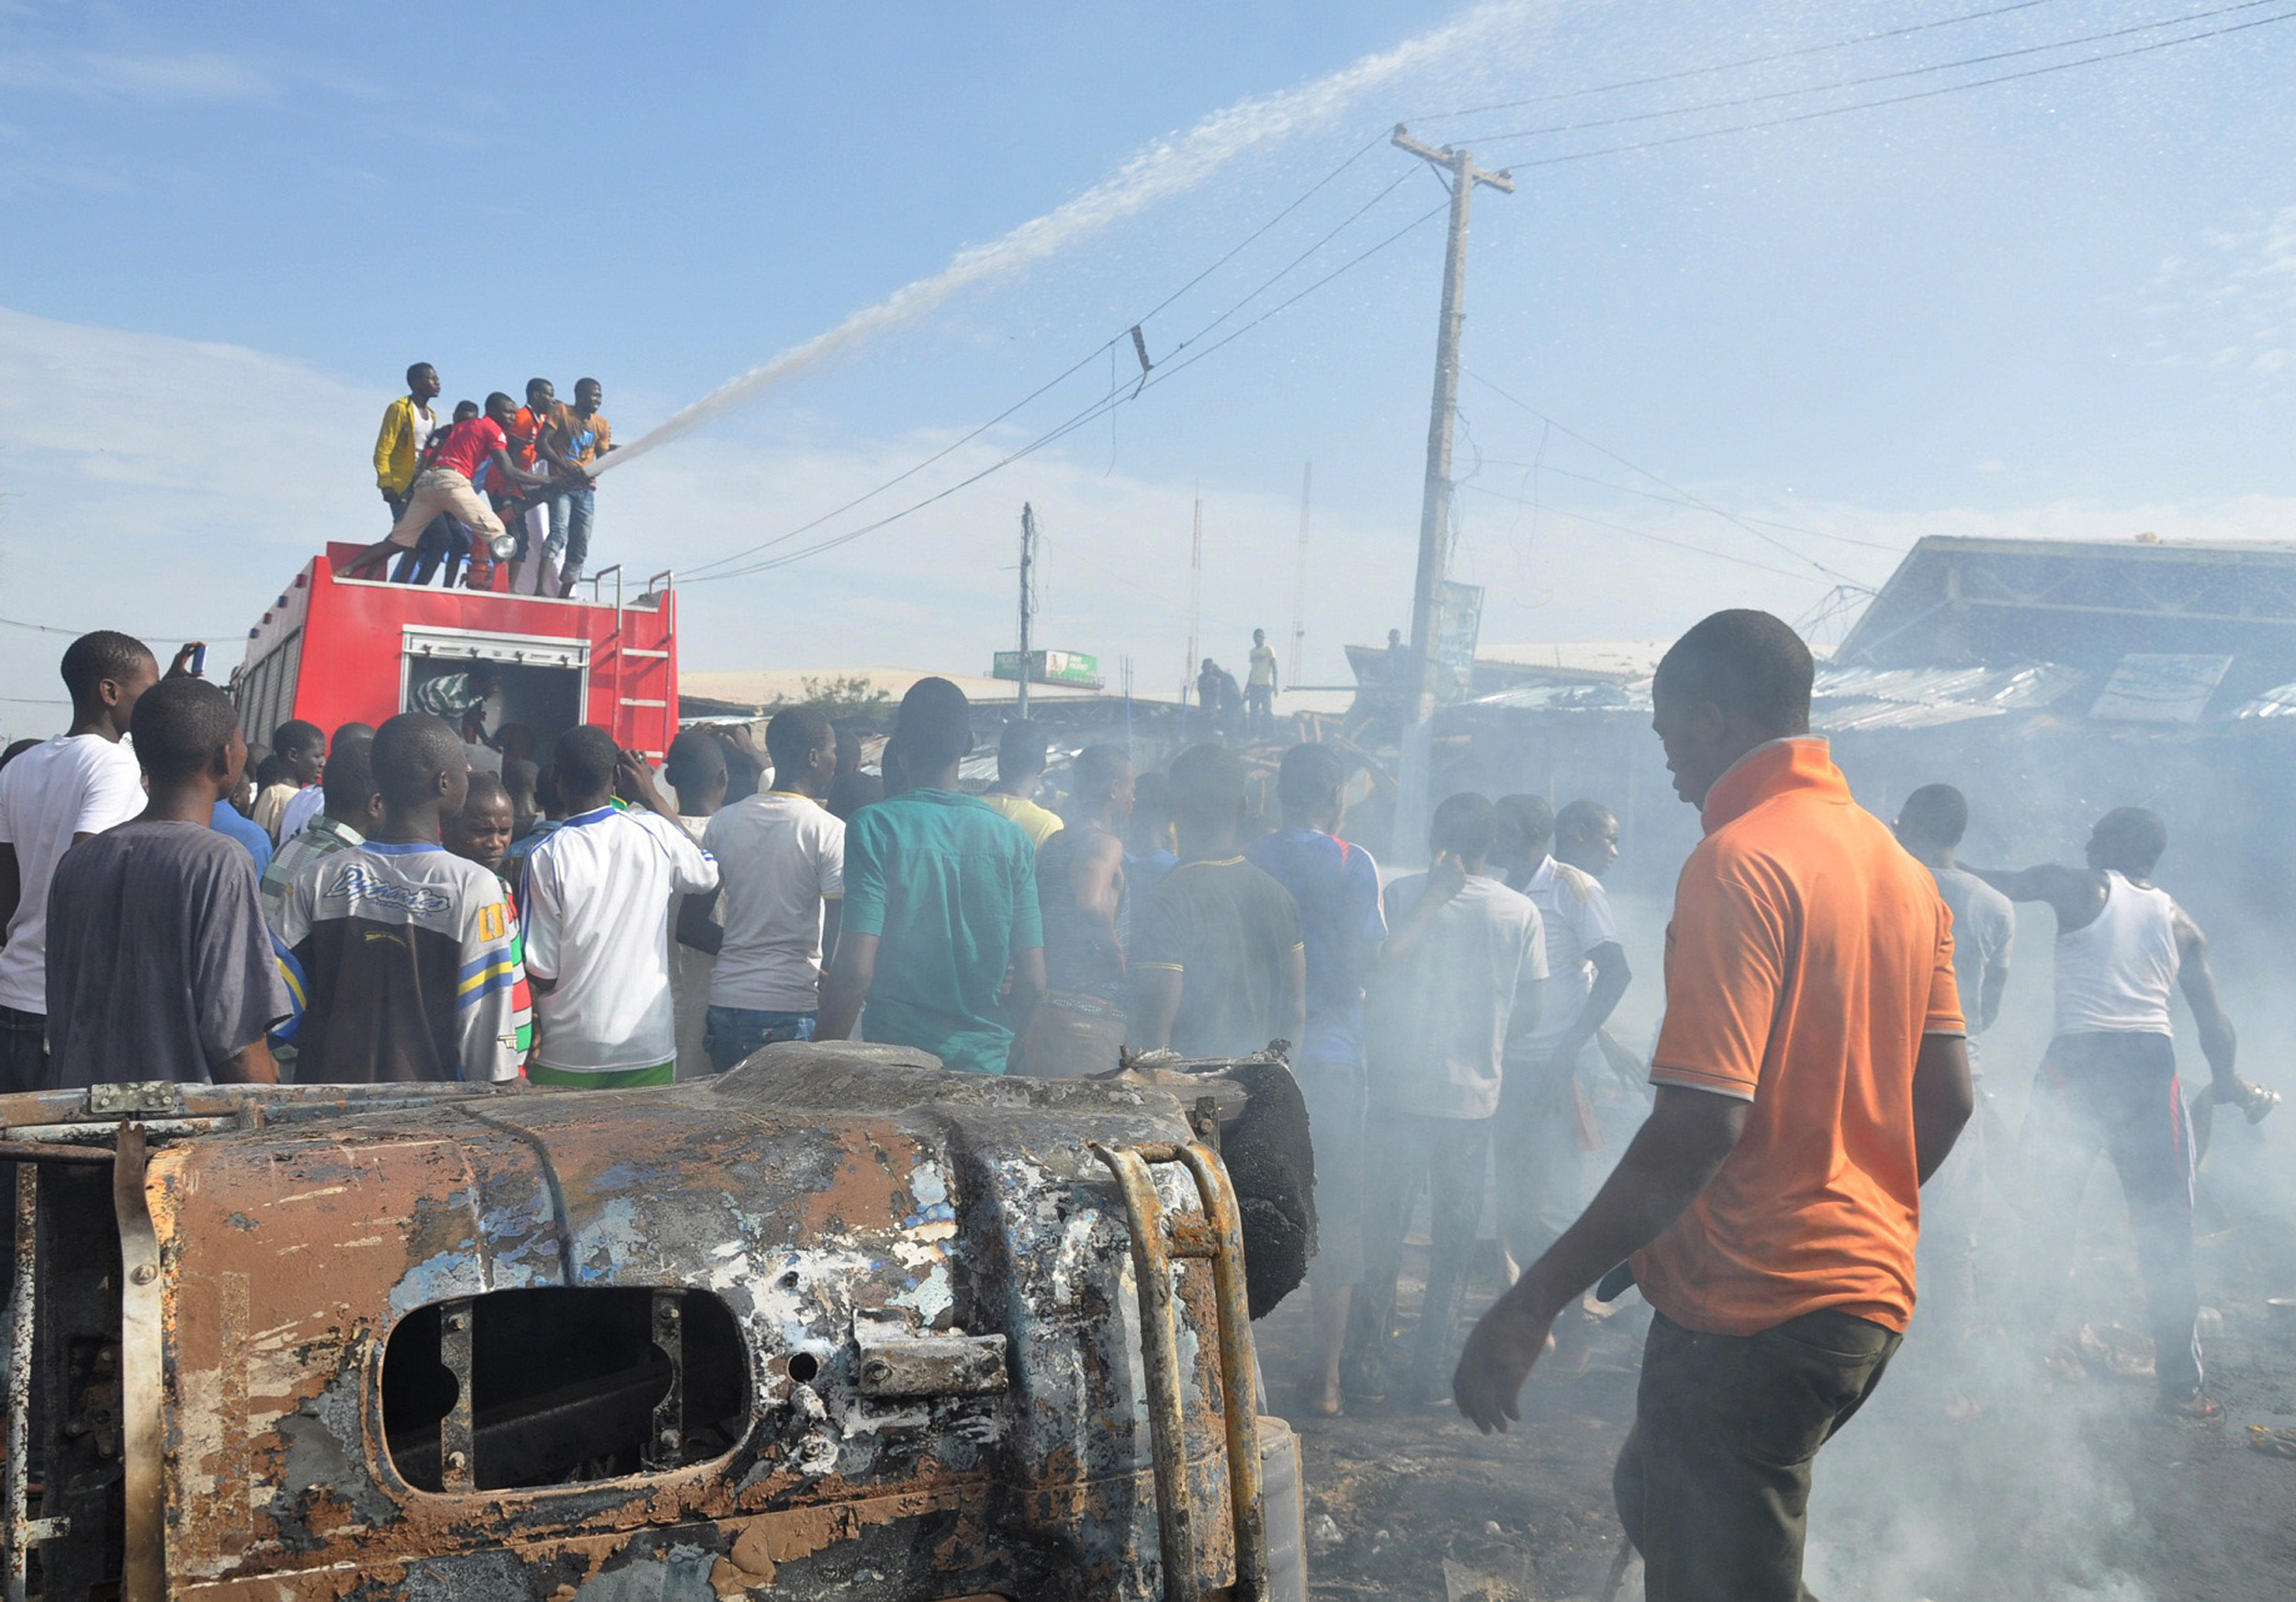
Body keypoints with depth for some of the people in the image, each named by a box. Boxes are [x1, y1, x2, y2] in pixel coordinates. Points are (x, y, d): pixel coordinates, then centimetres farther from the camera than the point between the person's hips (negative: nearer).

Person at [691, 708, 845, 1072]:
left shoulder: (723, 823, 5)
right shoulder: (830, 831, -10)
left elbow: (690, 925, 8)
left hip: (726, 1002, 5)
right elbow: (835, 939, -13)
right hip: (793, 1007, -5)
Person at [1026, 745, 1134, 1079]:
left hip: (1041, 1008, 9)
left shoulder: (1050, 845, 15)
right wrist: (1116, 955, -15)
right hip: (1088, 1014, -9)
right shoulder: (1105, 843, -11)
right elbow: (1091, 904, -29)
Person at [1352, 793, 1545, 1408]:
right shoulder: (1521, 912, 0)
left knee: (1383, 1226, 10)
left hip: (1401, 1088, -1)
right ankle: (1429, 1369, 14)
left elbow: (1376, 986, -8)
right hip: (1474, 1097, 1)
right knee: (1453, 1239, 10)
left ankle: (1371, 1362, 13)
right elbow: (1528, 1013, 4)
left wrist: (1375, 1059, 6)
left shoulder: (1404, 895, -4)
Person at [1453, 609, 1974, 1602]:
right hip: (1870, 1296, 9)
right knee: (1653, 1495, 25)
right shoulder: (1900, 868, 10)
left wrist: (1531, 1303, -21)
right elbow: (1945, 1096, 13)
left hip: (1751, 1309, -9)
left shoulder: (1739, 863, -17)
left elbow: (1700, 1123, -25)